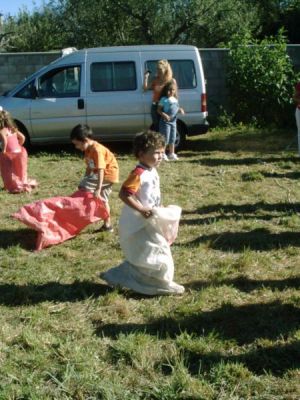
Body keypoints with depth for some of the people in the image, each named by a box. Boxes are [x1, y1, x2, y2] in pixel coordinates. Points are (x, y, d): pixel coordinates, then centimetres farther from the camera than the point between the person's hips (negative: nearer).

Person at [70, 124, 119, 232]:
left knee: (83, 187, -19)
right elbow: (89, 167, 11)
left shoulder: (97, 150, -27)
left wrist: (98, 189, -36)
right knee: (103, 199, 19)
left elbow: (100, 170, -32)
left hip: (108, 173, -10)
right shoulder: (88, 149, 2)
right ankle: (107, 225, 31)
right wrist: (86, 180, 13)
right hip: (109, 175, 10)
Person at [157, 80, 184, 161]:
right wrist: (164, 115, -26)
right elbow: (159, 110, -11)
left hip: (173, 121, 7)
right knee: (165, 138, -6)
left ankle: (171, 154, 23)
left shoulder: (175, 99, 11)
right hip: (165, 121, -7)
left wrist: (180, 110, -2)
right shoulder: (164, 99, -10)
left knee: (172, 138, 13)